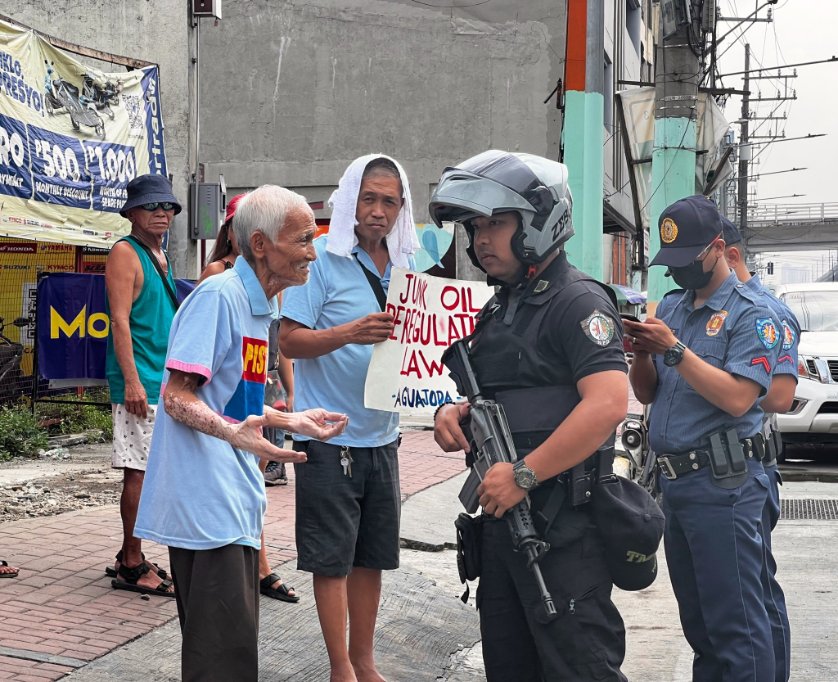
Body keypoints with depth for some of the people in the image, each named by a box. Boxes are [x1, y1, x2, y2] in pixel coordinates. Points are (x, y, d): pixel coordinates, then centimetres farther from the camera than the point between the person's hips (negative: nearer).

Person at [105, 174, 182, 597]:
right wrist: (132, 380, -22)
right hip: (141, 382, -9)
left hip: (165, 383, 9)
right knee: (140, 471, -7)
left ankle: (130, 559, 21)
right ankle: (132, 566, -1)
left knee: (145, 471, 12)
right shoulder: (125, 252, -8)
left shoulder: (160, 257, 19)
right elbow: (120, 320, -15)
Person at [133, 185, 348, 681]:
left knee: (235, 641, 18)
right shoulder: (219, 296, -16)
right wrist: (234, 432, -37)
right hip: (206, 504, -10)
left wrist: (294, 420, 18)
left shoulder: (259, 306, 15)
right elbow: (177, 398, -21)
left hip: (234, 501, 10)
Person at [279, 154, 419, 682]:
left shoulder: (405, 267, 9)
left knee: (372, 556, 13)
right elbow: (290, 340, -12)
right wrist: (349, 333, -28)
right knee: (332, 558, 1)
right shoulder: (322, 259, -8)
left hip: (382, 434, 6)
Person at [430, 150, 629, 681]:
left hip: (562, 526, -10)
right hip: (502, 514, 10)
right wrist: (455, 413, 2)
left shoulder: (577, 301, -13)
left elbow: (608, 403, -26)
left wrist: (524, 476, -24)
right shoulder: (503, 307, 17)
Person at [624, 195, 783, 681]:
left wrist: (674, 348, -20)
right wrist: (643, 353, -5)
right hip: (674, 480, 8)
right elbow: (647, 394, 14)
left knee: (735, 624, -4)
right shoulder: (671, 309, 13)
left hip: (722, 484, -8)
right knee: (697, 619, 17)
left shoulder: (750, 312, -8)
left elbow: (737, 397, -20)